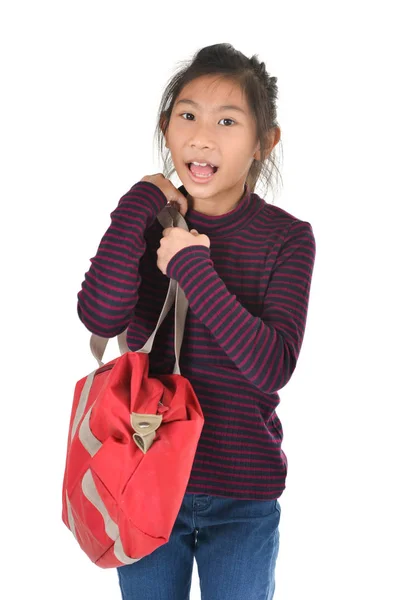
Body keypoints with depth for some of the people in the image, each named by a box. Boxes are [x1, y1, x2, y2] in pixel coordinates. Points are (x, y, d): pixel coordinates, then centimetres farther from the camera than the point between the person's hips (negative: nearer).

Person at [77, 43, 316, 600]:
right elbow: (101, 318, -21)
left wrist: (192, 268, -24)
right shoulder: (148, 222, -3)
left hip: (242, 499, -2)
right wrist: (139, 202, -18)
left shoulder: (287, 238, -10)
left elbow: (272, 365, -21)